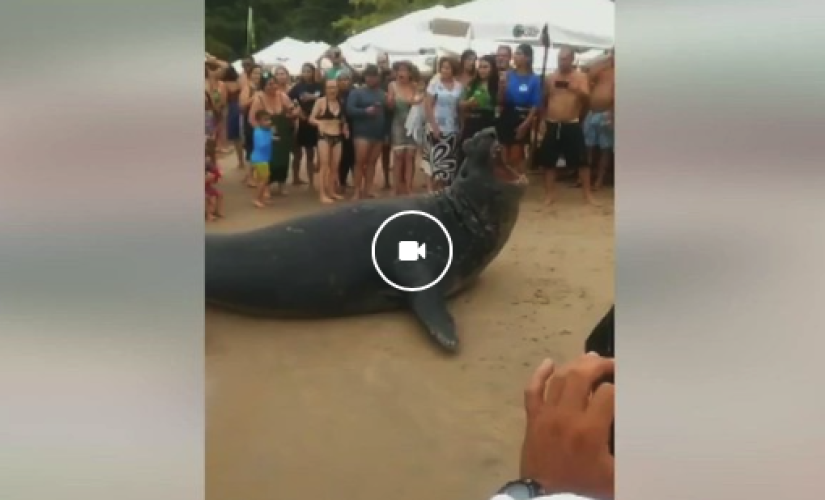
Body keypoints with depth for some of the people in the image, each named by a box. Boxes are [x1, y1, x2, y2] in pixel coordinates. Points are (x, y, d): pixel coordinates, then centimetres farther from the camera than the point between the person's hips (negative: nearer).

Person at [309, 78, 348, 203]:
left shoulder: (340, 102, 7)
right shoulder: (321, 101, -7)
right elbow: (311, 119, -9)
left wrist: (345, 126, 3)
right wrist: (319, 123, -28)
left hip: (338, 137, 5)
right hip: (324, 136, -5)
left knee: (335, 166, 9)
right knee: (325, 165, -5)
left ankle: (332, 191, 20)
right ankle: (323, 194, -3)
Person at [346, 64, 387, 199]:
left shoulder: (382, 94, 14)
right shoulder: (357, 92, 2)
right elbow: (350, 109, -10)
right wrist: (366, 111, -20)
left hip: (379, 134, 4)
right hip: (363, 133, -4)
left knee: (372, 162, 5)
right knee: (360, 161, -7)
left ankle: (367, 190, 10)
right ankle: (357, 191, -1)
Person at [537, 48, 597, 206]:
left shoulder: (581, 77, 1)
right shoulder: (551, 78, 7)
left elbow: (586, 97, -12)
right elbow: (544, 101, 13)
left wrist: (578, 90, -33)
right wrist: (543, 120, 7)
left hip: (572, 125, -2)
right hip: (552, 125, 2)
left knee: (581, 160, -2)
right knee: (548, 160, 4)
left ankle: (588, 193, 7)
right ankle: (550, 193, 15)